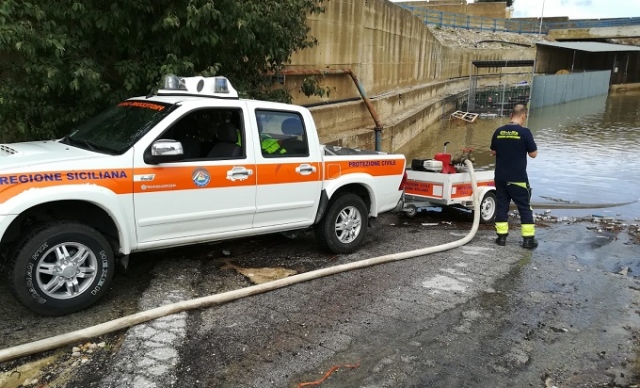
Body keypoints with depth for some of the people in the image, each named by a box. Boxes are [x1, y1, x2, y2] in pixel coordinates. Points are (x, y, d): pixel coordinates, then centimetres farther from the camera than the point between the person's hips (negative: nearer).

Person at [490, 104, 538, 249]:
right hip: (518, 178, -4)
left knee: (501, 206, 11)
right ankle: (528, 238, 9)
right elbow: (533, 154, -5)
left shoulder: (498, 131, 1)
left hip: (500, 177, 4)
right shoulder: (524, 132, -11)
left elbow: (493, 152, 11)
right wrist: (533, 145, 13)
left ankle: (502, 236, 14)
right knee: (525, 208, 6)